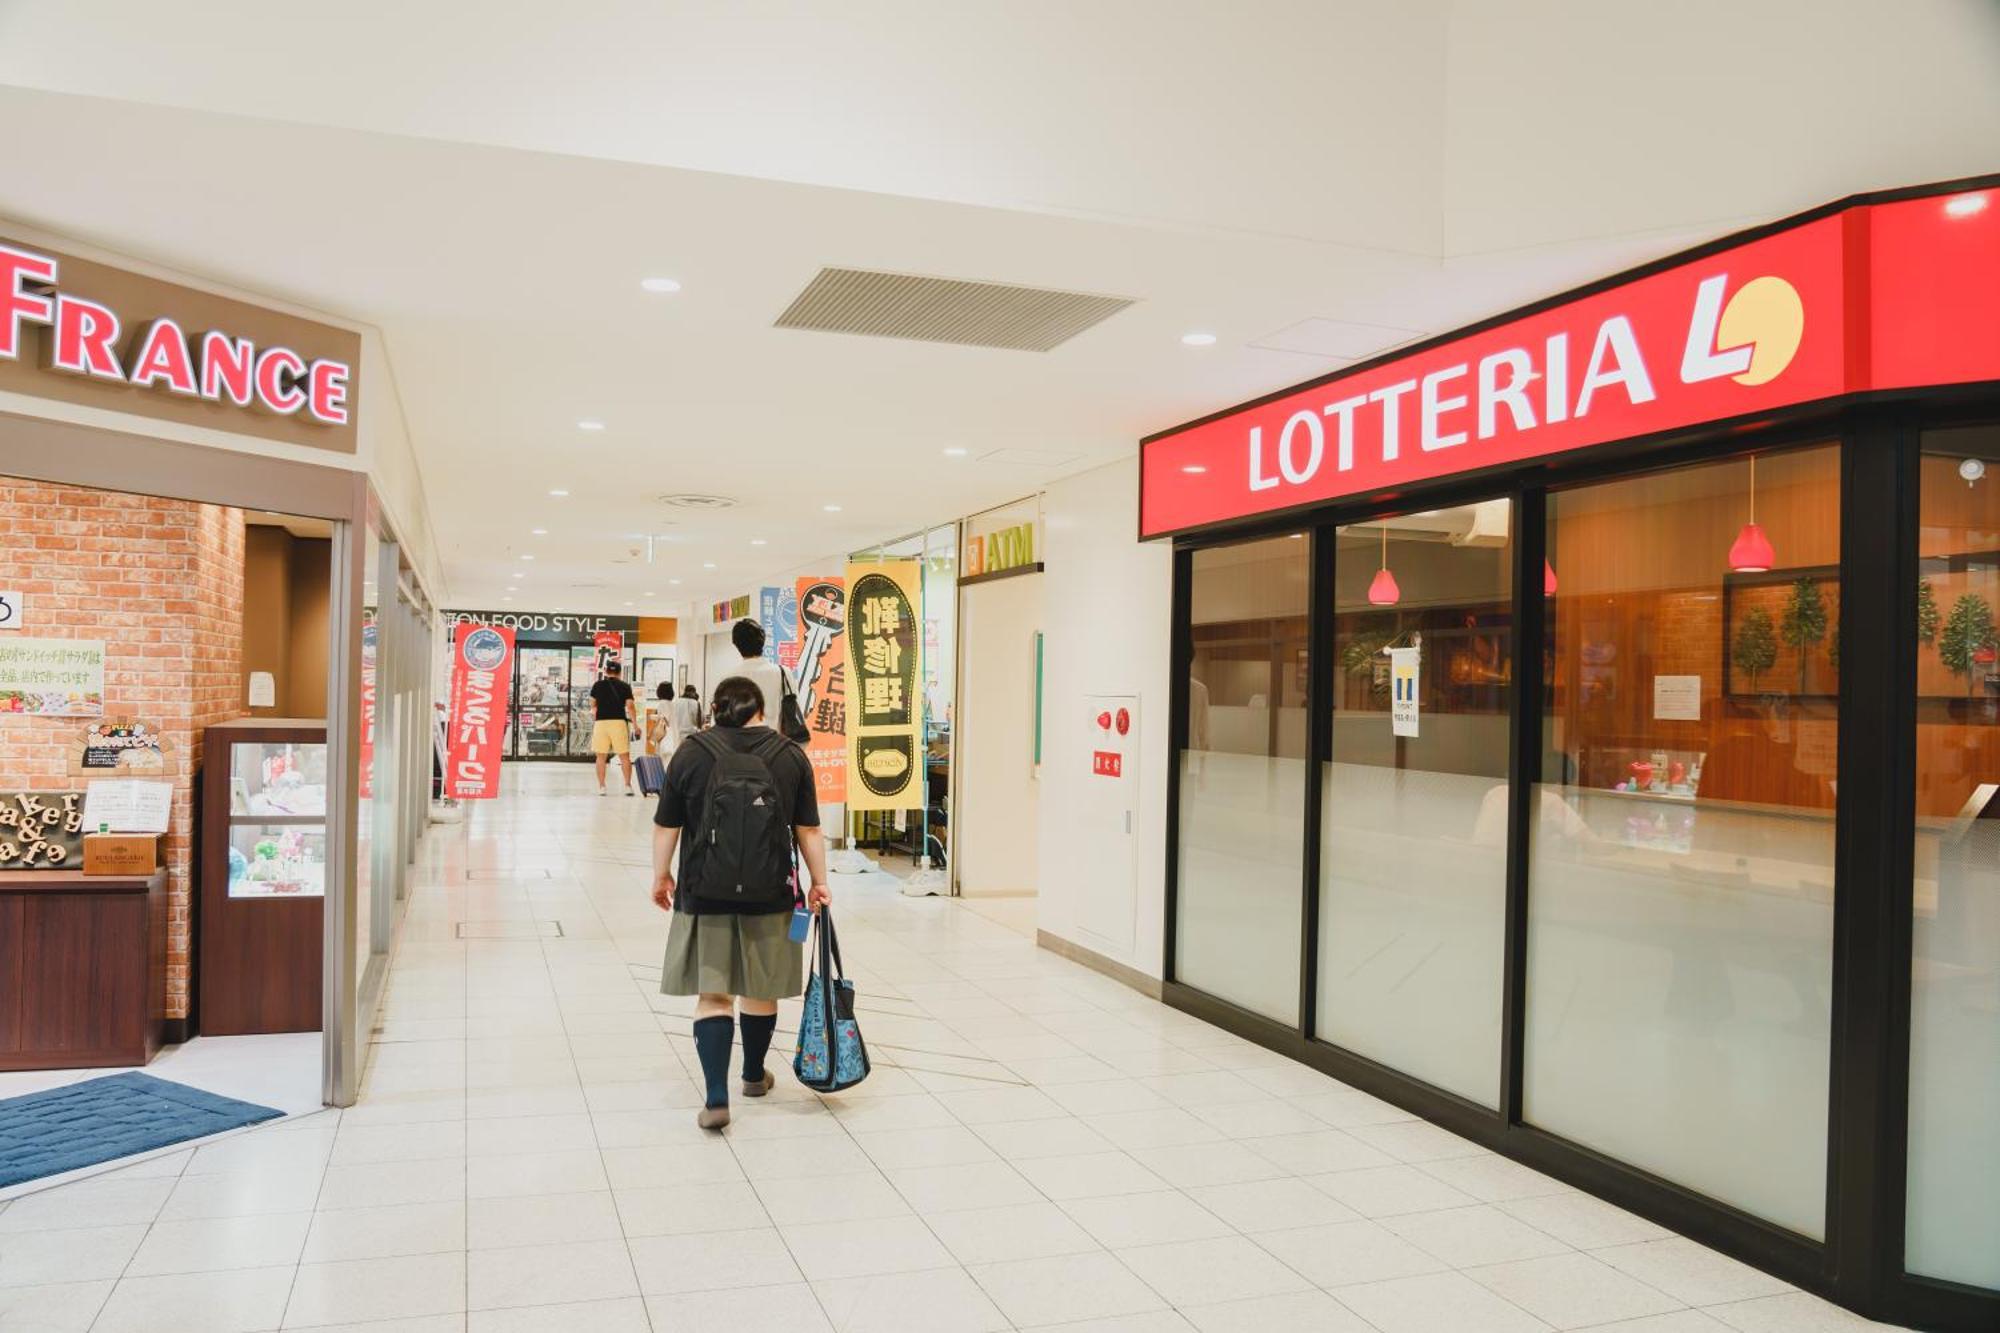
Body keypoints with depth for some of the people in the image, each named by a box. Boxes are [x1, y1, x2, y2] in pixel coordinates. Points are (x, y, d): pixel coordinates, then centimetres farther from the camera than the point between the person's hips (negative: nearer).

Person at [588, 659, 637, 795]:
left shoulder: (598, 685, 6)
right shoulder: (625, 686, 2)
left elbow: (592, 703, 16)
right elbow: (630, 706, -5)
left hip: (601, 722, 1)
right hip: (619, 722, -1)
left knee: (601, 756, 7)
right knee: (624, 756, 6)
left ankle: (601, 786, 6)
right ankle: (627, 785, 3)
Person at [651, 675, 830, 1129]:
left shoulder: (691, 753, -2)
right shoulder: (791, 756, 0)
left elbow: (666, 826, 2)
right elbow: (808, 830, 1)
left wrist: (661, 876, 15)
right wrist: (819, 882, 10)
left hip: (705, 894, -1)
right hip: (769, 896, 1)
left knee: (712, 994, 3)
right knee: (760, 989, 16)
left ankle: (716, 1099, -5)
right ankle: (754, 1075, 34)